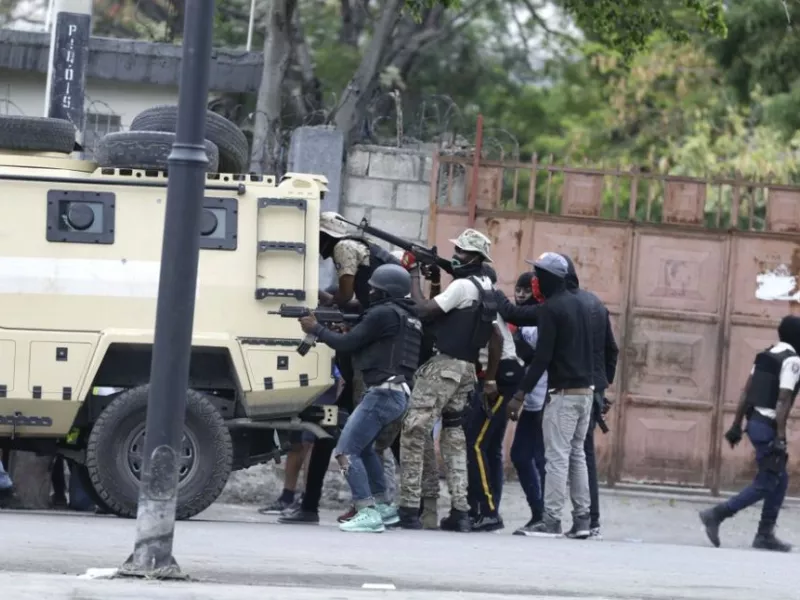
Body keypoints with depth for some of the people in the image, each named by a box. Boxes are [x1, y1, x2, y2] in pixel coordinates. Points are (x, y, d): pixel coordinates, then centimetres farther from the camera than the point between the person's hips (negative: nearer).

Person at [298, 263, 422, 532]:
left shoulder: (383, 314, -10)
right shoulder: (407, 316, 19)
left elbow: (348, 343, -8)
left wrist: (316, 329, 5)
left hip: (383, 393, -10)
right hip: (400, 395, 10)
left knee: (346, 451, -10)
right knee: (364, 447, 27)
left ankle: (368, 513, -18)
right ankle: (382, 506, 28)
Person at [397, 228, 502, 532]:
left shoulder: (463, 286, -13)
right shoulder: (487, 290, 16)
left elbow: (424, 310, -18)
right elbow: (496, 339, 19)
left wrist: (415, 275, -7)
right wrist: (490, 379, 22)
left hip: (444, 366, -9)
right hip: (466, 370, 9)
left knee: (413, 434, -8)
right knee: (454, 438, 12)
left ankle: (409, 509, -12)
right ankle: (460, 511, 7)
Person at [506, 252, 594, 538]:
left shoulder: (550, 309, -11)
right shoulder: (579, 305, 15)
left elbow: (542, 357, -16)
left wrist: (520, 395, -16)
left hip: (564, 393, -8)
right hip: (585, 390, 8)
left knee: (557, 457, -8)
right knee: (576, 455, 12)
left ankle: (551, 520, -10)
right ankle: (582, 519, 10)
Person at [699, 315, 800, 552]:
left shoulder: (766, 355, 13)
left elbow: (746, 392, 14)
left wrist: (737, 425, 17)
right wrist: (780, 438, -22)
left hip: (755, 422, 9)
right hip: (768, 426, -9)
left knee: (780, 479, 15)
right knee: (766, 483, -3)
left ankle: (765, 534, 14)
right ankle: (717, 514, -9)